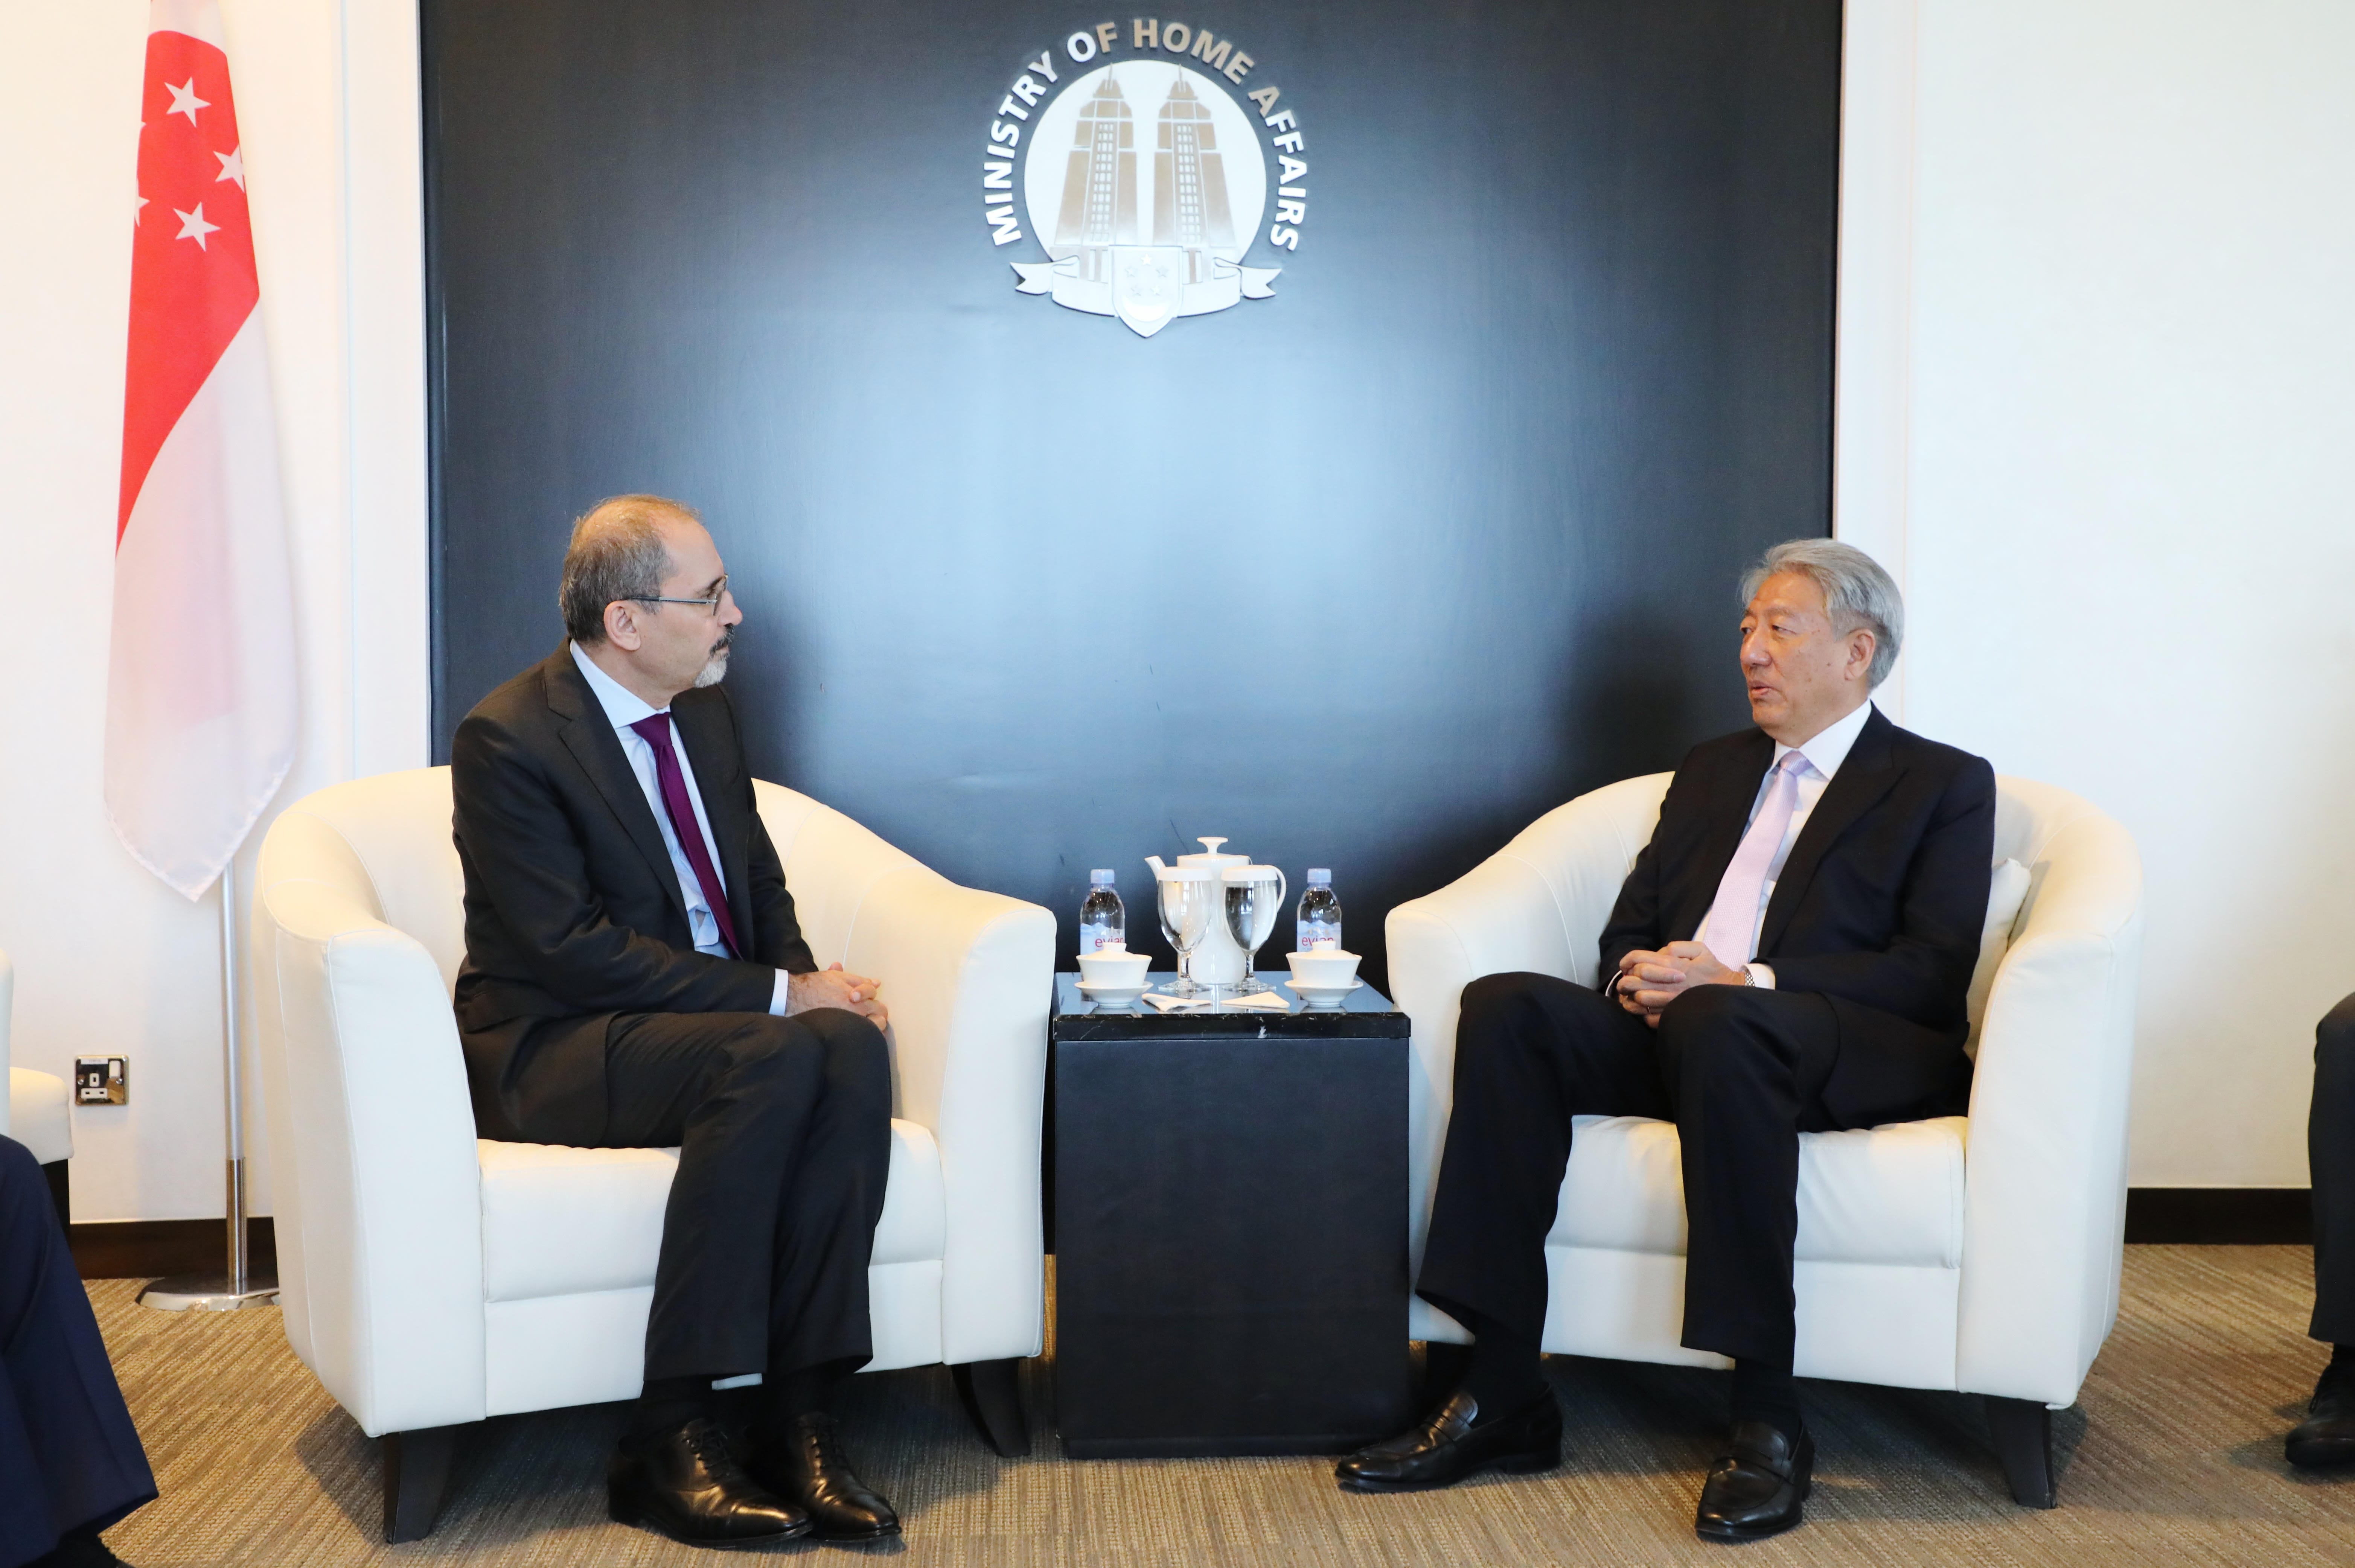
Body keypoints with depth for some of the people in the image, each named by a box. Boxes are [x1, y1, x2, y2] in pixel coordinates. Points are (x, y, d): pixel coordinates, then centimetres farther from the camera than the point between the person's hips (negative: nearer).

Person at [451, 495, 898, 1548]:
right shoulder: (508, 738, -13)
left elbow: (759, 881, 19)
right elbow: (570, 947, -20)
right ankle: (668, 1440, -28)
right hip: (552, 1052, -6)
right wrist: (775, 994, -22)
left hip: (729, 1020, 7)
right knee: (776, 1059, -34)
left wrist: (809, 976, -3)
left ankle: (797, 1412, -25)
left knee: (852, 1044, -26)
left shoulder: (706, 709, 11)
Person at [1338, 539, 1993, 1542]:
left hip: (1859, 1057, -5)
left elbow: (1932, 972, -5)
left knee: (1716, 1024, -39)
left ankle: (1765, 1420, -32)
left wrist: (1741, 981, -17)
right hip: (1677, 1036, 6)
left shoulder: (1944, 784, 9)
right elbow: (1627, 931, 23)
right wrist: (1638, 976, -4)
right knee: (1505, 1008, -22)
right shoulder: (1709, 772, 27)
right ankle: (1501, 1395, -23)